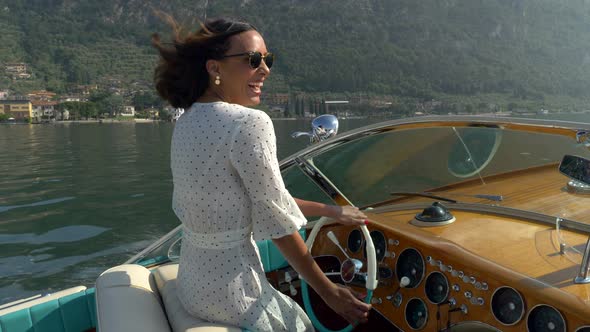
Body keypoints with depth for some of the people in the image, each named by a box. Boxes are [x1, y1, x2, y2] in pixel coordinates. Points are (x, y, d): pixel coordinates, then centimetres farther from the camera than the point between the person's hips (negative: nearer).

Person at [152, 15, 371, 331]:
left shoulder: (188, 120, 2)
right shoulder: (249, 123, -25)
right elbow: (279, 222, -21)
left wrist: (330, 210, 10)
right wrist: (331, 293, -8)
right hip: (231, 293, -7)